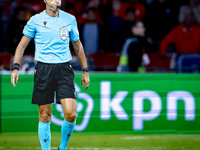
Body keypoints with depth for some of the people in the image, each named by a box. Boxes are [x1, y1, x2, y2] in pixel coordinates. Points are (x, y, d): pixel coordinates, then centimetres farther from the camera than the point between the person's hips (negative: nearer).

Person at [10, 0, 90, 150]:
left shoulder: (70, 20, 7)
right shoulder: (35, 21, 2)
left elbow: (78, 46, 18)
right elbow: (22, 45, 9)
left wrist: (85, 71, 18)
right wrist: (15, 67, -2)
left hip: (64, 70, 1)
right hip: (43, 69, -1)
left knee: (71, 114, -11)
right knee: (45, 116, 1)